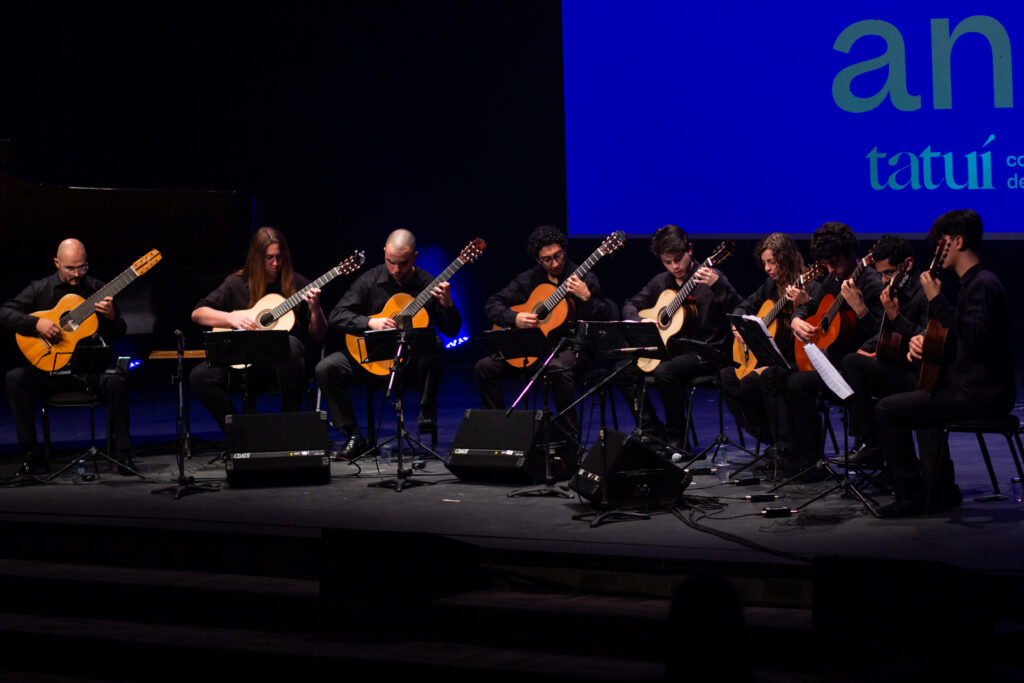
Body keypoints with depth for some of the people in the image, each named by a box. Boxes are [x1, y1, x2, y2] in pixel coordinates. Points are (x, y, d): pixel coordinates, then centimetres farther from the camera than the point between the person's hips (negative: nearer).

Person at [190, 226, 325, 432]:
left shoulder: (297, 284, 3)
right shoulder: (237, 283, 5)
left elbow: (318, 336, 3)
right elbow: (197, 313, 2)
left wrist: (315, 309, -18)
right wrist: (231, 318, -13)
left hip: (282, 360, -1)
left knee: (290, 344, -38)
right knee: (199, 376, -23)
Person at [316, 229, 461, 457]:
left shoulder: (428, 284, -2)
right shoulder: (370, 280, -1)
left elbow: (452, 331, -2)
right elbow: (336, 318, -6)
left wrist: (447, 305, -21)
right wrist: (370, 322, -21)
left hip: (413, 359, -1)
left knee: (433, 345, -35)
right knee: (326, 368, -21)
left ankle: (427, 413, -17)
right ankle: (353, 435, -12)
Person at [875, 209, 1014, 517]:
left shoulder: (983, 284, -16)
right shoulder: (974, 282, 17)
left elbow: (974, 335, -31)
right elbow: (950, 333, 26)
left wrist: (937, 301, -25)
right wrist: (922, 339, 9)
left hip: (980, 394, -11)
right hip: (980, 389, 11)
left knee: (887, 410, -11)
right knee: (921, 403, 35)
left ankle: (912, 494, -3)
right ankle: (941, 492, 30)